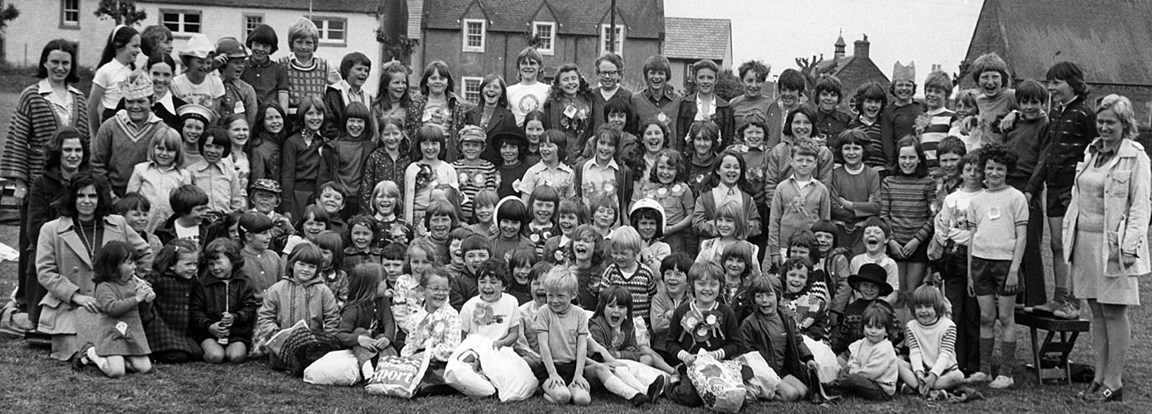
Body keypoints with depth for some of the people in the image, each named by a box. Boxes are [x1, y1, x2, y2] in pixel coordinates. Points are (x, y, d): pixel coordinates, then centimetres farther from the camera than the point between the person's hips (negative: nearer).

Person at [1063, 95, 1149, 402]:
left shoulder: (1135, 158, -7)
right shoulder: (1092, 152, 13)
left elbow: (1140, 206, -10)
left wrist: (1129, 247, -16)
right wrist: (1070, 233, 13)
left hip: (1112, 243, -6)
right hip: (1084, 239, 6)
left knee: (1114, 312, -2)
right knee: (1096, 311, 11)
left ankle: (1113, 383, 4)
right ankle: (1099, 376, 18)